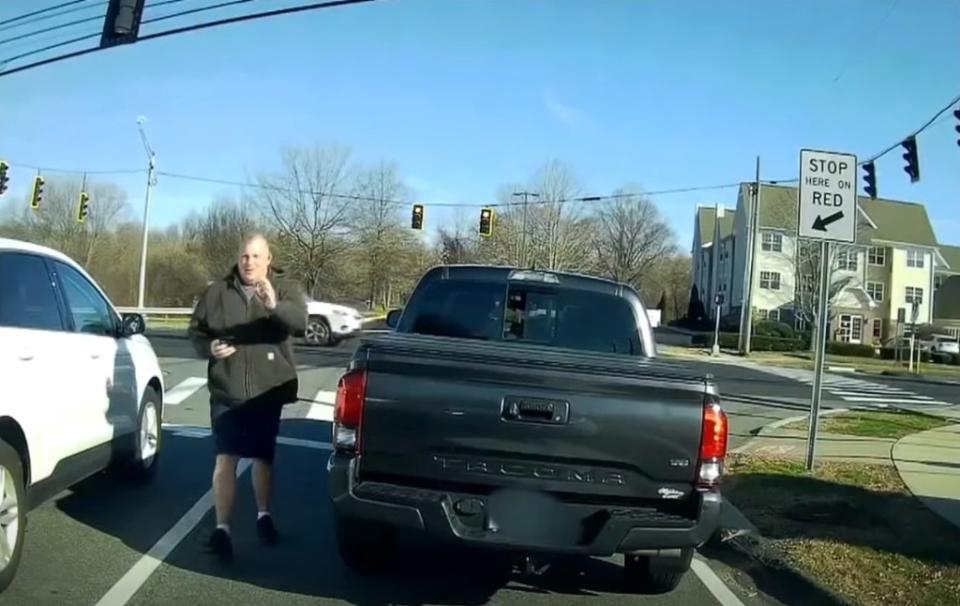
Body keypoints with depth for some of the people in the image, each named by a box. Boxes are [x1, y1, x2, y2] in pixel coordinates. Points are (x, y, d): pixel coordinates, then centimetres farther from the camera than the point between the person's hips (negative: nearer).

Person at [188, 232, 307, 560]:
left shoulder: (286, 288, -1)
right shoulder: (217, 292, 4)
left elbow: (300, 321, -20)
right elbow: (195, 330, 11)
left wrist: (275, 306, -40)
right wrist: (209, 347, -11)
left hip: (268, 391, 0)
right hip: (226, 391, 0)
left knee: (263, 457, 13)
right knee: (226, 458, -5)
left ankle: (264, 515, 31)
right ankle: (222, 528, -1)